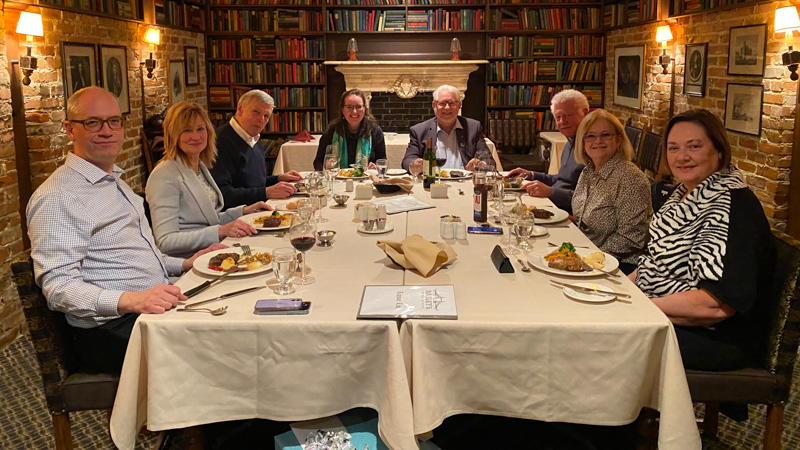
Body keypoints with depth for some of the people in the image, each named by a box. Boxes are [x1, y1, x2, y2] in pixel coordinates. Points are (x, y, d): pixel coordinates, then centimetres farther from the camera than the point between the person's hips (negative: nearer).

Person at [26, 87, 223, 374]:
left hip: (155, 308, 9)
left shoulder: (115, 181, 21)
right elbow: (59, 287, -18)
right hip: (112, 330, -9)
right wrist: (132, 300, -33)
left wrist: (184, 264, 16)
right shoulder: (57, 197, -10)